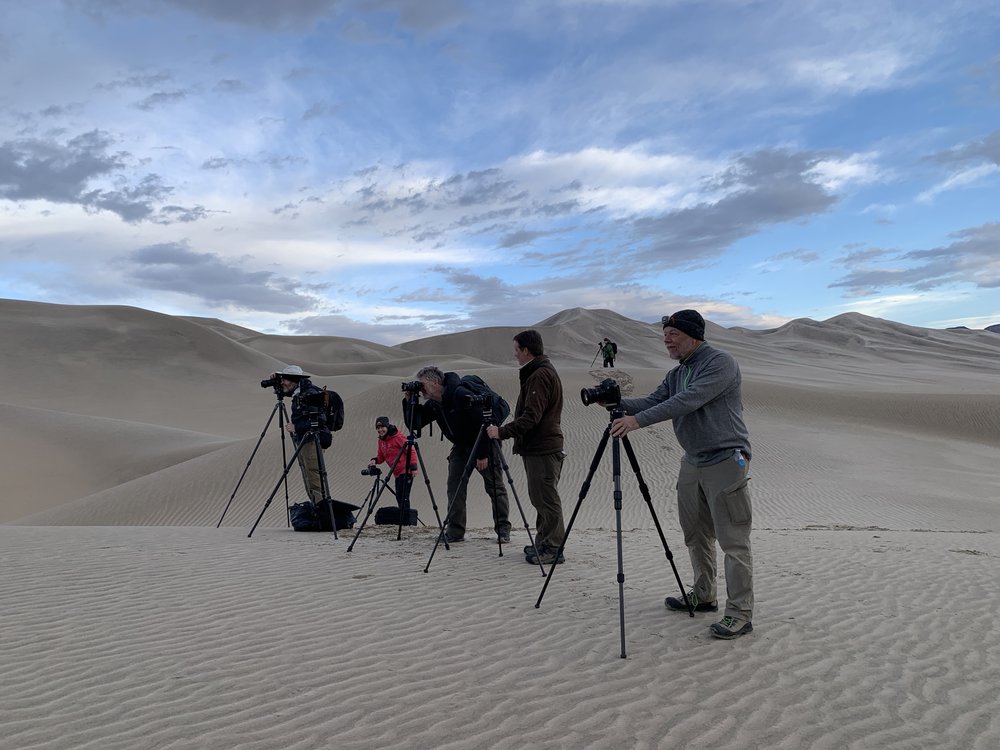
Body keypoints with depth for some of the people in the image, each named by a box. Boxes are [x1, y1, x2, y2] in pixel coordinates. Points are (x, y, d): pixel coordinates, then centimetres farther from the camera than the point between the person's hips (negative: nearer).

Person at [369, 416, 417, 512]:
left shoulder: (397, 437, -14)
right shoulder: (381, 440, 9)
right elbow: (381, 457, 15)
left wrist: (413, 467, -21)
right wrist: (375, 460, -6)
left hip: (406, 471, -8)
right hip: (397, 473, 8)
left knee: (403, 497, -12)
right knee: (399, 497, 13)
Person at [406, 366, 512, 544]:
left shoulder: (461, 395, -26)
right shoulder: (433, 404, -2)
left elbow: (482, 422, -26)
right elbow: (414, 423, 1)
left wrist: (482, 454, -24)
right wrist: (409, 401, -13)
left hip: (484, 444, -7)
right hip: (461, 446, 7)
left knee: (495, 487, -1)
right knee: (455, 487, -4)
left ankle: (503, 529, 9)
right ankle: (455, 531, -1)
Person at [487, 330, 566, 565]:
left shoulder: (541, 375, -16)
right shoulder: (539, 372, 17)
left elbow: (531, 416, -23)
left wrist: (503, 432, -20)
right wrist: (507, 431, 19)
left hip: (543, 450, -11)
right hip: (537, 447, 11)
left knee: (546, 500, -5)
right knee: (540, 498, 15)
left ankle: (553, 549, 1)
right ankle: (543, 544, 24)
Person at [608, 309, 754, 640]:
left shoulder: (721, 363, -15)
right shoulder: (677, 373, 13)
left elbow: (688, 401, -26)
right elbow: (652, 402, 5)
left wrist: (638, 420, -29)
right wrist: (617, 402, -12)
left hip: (725, 461, -9)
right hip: (692, 462, 9)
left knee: (733, 541, -5)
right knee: (696, 535, 16)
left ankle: (740, 614, 2)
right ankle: (703, 597, 31)